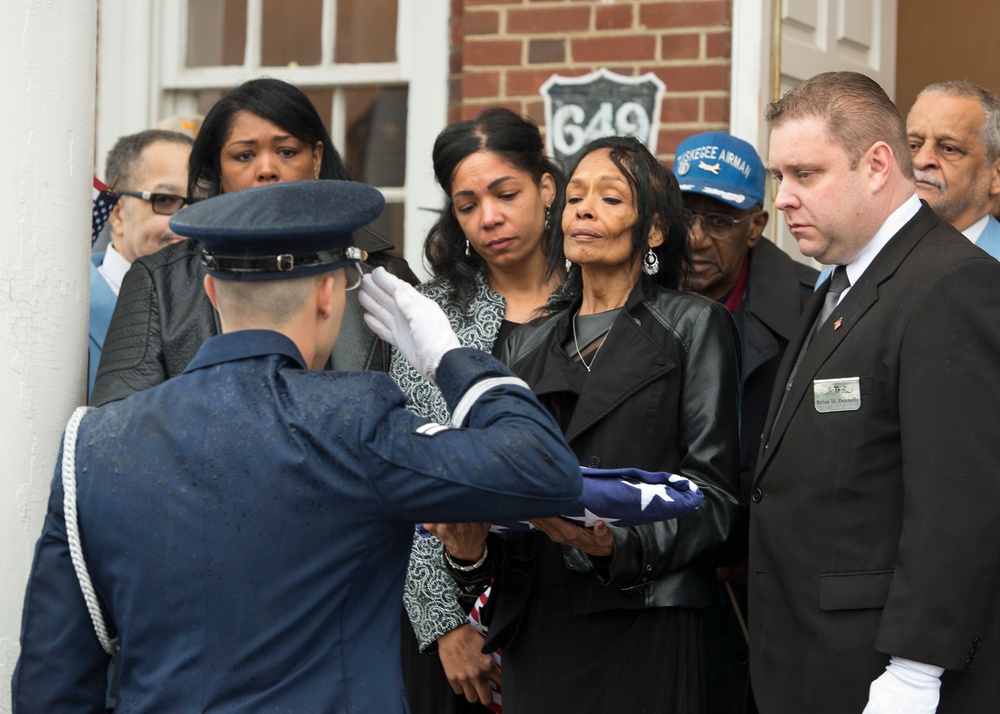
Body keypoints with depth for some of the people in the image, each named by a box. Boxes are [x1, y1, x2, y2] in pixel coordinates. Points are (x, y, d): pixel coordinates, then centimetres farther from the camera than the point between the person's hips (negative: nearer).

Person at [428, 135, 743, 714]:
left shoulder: (692, 326, 3)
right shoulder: (528, 343, 17)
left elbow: (713, 492, -4)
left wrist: (618, 545, -20)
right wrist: (470, 550, -6)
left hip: (643, 628, -4)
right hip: (536, 629, 4)